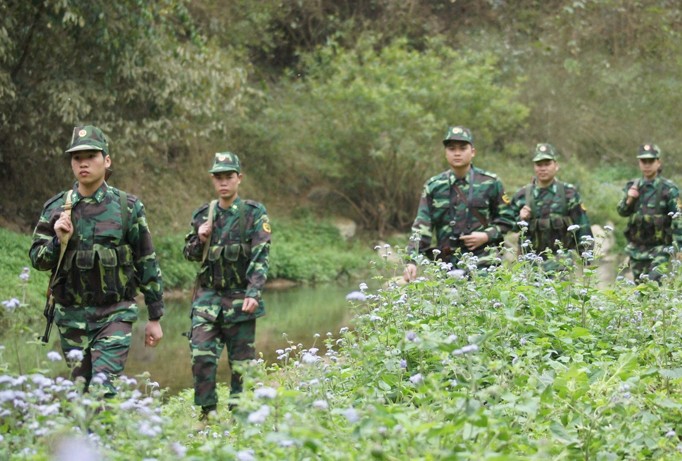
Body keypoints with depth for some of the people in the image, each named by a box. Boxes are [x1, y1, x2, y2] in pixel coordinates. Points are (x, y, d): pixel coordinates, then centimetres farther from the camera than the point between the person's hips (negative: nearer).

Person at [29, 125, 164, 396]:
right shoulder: (56, 209, 3)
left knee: (103, 387, -16)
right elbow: (37, 259, 6)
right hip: (71, 315, 3)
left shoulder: (127, 207, -3)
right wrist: (59, 241, -15)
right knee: (82, 389, 12)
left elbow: (147, 264, 1)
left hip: (115, 314, -3)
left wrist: (155, 317, 2)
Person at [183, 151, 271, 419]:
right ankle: (207, 413, -3)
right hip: (208, 297, 3)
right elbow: (190, 254, 19)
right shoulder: (203, 215, 10)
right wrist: (200, 239, -3)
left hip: (239, 298, -3)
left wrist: (253, 294, -20)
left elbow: (260, 257, -9)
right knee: (201, 355, -10)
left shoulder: (254, 213, -1)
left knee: (241, 361, 3)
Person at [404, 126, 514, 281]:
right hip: (448, 266, 1)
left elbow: (505, 219, 10)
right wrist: (412, 261, -13)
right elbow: (421, 227, -1)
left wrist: (487, 236, -9)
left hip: (484, 265, -1)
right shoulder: (433, 187, 5)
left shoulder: (490, 183, 2)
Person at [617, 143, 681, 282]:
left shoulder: (668, 189, -9)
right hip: (636, 248, 5)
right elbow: (622, 211, 11)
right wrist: (629, 199, -10)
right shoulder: (633, 186, 7)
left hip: (659, 249, -5)